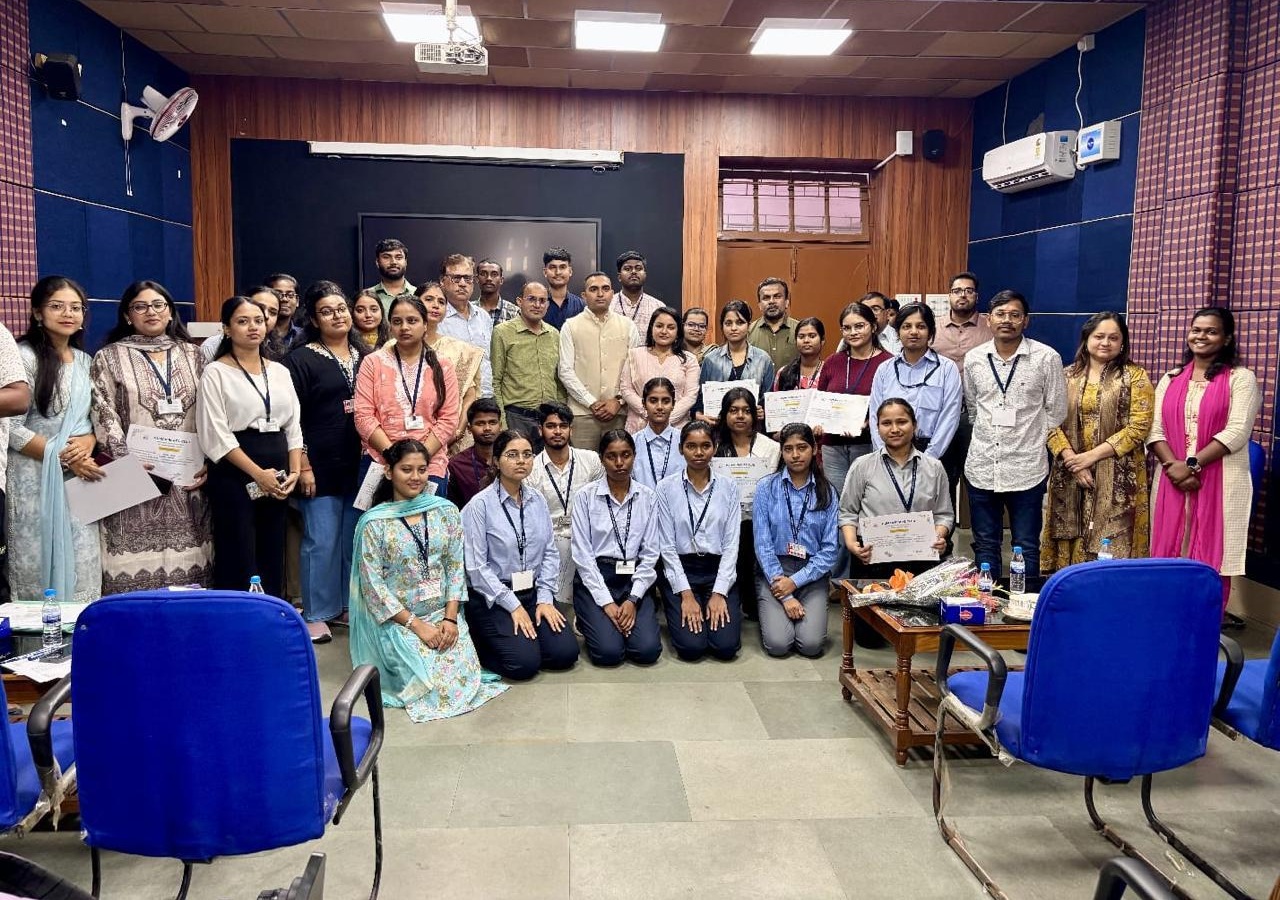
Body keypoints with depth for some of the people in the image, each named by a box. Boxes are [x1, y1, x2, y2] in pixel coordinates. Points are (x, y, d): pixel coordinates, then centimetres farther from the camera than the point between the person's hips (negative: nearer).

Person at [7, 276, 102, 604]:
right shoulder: (25, 356, -8)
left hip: (80, 477, 6)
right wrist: (63, 457, -15)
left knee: (81, 563, 7)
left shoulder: (84, 360, 11)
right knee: (41, 563, 0)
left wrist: (87, 443, -6)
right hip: (36, 478, -6)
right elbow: (11, 429, -13)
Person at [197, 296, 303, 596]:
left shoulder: (280, 371, 12)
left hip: (277, 474, 6)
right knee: (239, 559, -3)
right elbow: (216, 434, -12)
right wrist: (258, 473, -16)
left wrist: (295, 471, -2)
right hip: (234, 473, -5)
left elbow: (293, 425, 12)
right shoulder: (216, 373, -5)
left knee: (272, 557, 11)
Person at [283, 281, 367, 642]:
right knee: (321, 540, -2)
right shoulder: (302, 359, -2)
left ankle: (346, 605, 24)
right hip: (321, 465, -5)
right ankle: (316, 615, 10)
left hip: (362, 463, 5)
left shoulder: (365, 356, 12)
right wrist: (303, 466, -11)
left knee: (354, 538, 10)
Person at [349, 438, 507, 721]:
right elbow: (373, 585, -10)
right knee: (432, 680, -20)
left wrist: (450, 618, -10)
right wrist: (417, 625, -15)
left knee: (466, 676, -15)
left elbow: (456, 567, 2)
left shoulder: (446, 511, 2)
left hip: (444, 615, 3)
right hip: (397, 621, -3)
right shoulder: (373, 523, -8)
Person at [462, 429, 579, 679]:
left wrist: (545, 599, -5)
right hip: (494, 598, -5)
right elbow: (476, 566, -13)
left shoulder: (538, 500, 6)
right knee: (525, 663, -19)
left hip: (534, 593, 5)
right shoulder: (480, 505, -11)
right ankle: (482, 647, 9)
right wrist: (513, 605, -13)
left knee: (566, 653, -10)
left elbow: (550, 553, 6)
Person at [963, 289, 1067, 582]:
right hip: (981, 467, 3)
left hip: (1026, 469, -3)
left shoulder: (1047, 358, -5)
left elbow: (1055, 412, 2)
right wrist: (987, 437, 13)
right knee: (985, 545, 13)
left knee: (1026, 547, 6)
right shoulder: (973, 358, 4)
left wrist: (1031, 442, 6)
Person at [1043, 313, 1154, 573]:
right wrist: (1072, 460, -10)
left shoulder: (1135, 376, 1)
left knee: (1111, 549, -4)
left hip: (1116, 479, -3)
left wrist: (1091, 456, -13)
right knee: (1071, 546, 5)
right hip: (1070, 476, 3)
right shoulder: (1067, 376, 10)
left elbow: (1139, 427, -7)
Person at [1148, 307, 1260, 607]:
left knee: (1210, 561, -2)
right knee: (1169, 557, 5)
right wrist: (1173, 466, -11)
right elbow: (1155, 429, 6)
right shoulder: (1170, 379, 14)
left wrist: (1192, 465, -16)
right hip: (1172, 481, 4)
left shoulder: (1241, 378, 1)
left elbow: (1237, 432, -10)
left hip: (1219, 483, -4)